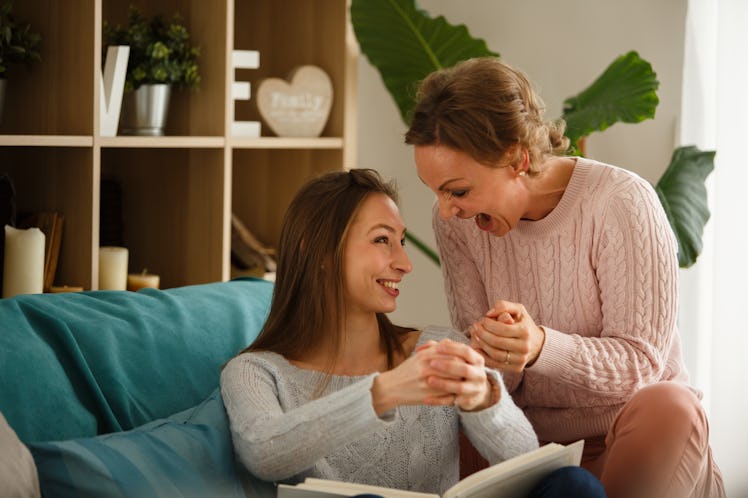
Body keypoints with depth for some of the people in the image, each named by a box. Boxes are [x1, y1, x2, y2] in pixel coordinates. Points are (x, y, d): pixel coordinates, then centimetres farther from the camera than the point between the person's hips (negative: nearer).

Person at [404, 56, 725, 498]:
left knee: (670, 408, -34)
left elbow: (642, 361, -17)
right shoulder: (457, 222, -4)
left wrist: (542, 347, -36)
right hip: (532, 437, 3)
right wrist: (492, 362, -28)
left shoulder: (621, 202, -18)